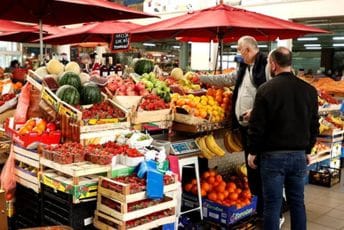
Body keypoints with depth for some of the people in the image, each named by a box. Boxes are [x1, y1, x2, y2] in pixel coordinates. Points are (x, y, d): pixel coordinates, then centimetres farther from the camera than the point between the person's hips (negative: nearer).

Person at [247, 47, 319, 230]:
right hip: (299, 155, 5)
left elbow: (257, 125, -11)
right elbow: (314, 125, 9)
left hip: (273, 155, -4)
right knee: (297, 202, 15)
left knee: (272, 204, 4)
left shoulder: (266, 89, -12)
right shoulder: (309, 90, 4)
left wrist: (252, 151, 0)